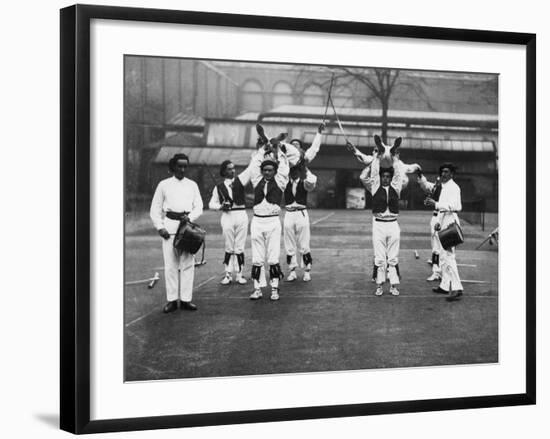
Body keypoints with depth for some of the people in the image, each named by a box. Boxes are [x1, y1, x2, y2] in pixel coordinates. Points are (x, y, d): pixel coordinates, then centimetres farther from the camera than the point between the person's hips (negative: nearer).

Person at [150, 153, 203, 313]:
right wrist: (160, 227, -4)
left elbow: (199, 207, 10)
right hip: (170, 225, -2)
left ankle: (186, 299, 2)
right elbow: (155, 209, 7)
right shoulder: (164, 185, 7)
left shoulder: (192, 185, 13)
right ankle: (172, 300, 0)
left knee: (187, 263, -2)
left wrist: (190, 217, -10)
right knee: (170, 263, -4)